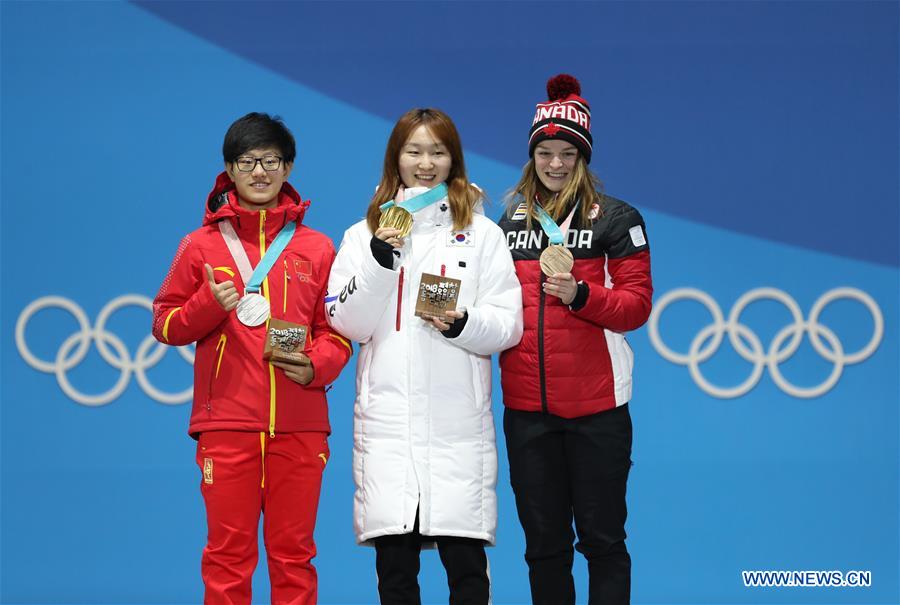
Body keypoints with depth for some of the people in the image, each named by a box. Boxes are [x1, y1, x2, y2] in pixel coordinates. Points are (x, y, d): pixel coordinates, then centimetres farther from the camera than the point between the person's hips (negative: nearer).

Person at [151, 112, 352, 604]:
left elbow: (338, 332, 11)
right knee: (228, 551, 0)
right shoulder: (202, 245, 8)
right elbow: (165, 324, 9)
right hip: (227, 423, -1)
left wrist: (316, 365, -8)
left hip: (299, 425, 1)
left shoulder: (316, 249, 10)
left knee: (294, 553, 4)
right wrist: (210, 304, -9)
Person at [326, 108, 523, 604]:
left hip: (458, 419, -1)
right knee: (393, 557, 2)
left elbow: (509, 325, 3)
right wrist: (379, 261, -10)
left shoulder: (483, 234, 8)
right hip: (387, 418, 1)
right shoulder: (364, 235, 11)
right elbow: (347, 324, 3)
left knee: (465, 556, -2)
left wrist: (463, 324, -17)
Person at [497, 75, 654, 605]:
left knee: (602, 538, 1)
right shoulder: (510, 223, 14)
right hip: (526, 406, 4)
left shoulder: (616, 219, 1)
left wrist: (580, 294, -20)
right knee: (543, 541, 9)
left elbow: (637, 304, -5)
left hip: (596, 405, -4)